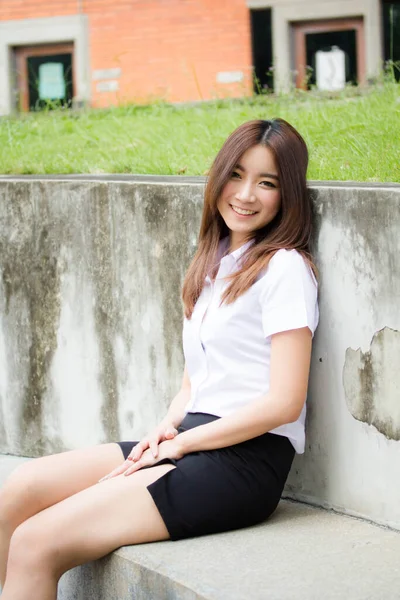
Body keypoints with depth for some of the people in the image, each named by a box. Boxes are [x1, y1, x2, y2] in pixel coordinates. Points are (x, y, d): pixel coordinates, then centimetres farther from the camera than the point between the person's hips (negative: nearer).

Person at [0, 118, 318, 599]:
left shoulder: (285, 267, -8)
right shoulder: (215, 263, 18)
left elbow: (284, 402, -14)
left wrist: (180, 443, -10)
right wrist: (168, 427, 0)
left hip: (247, 459, -8)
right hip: (189, 442, 8)